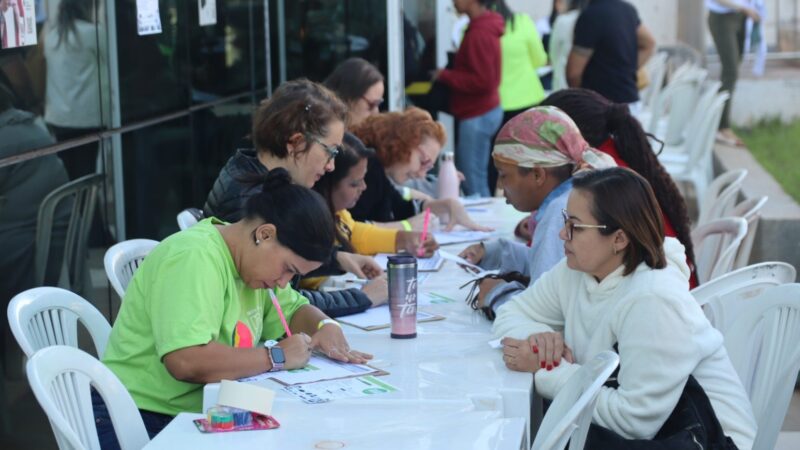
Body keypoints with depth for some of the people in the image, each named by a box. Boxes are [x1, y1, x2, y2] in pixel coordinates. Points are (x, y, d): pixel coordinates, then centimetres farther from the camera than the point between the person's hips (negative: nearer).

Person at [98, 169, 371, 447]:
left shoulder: (250, 258, 7)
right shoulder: (194, 259, -20)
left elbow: (294, 310, 22)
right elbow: (186, 362, -31)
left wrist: (326, 327, 0)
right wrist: (277, 356, -21)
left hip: (201, 418, 8)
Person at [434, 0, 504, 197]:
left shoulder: (479, 34, -20)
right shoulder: (484, 27, 10)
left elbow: (483, 81, -22)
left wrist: (446, 76, -13)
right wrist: (449, 74, 6)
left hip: (477, 116, -10)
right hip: (482, 111, 10)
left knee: (473, 182, -4)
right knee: (466, 175, 15)